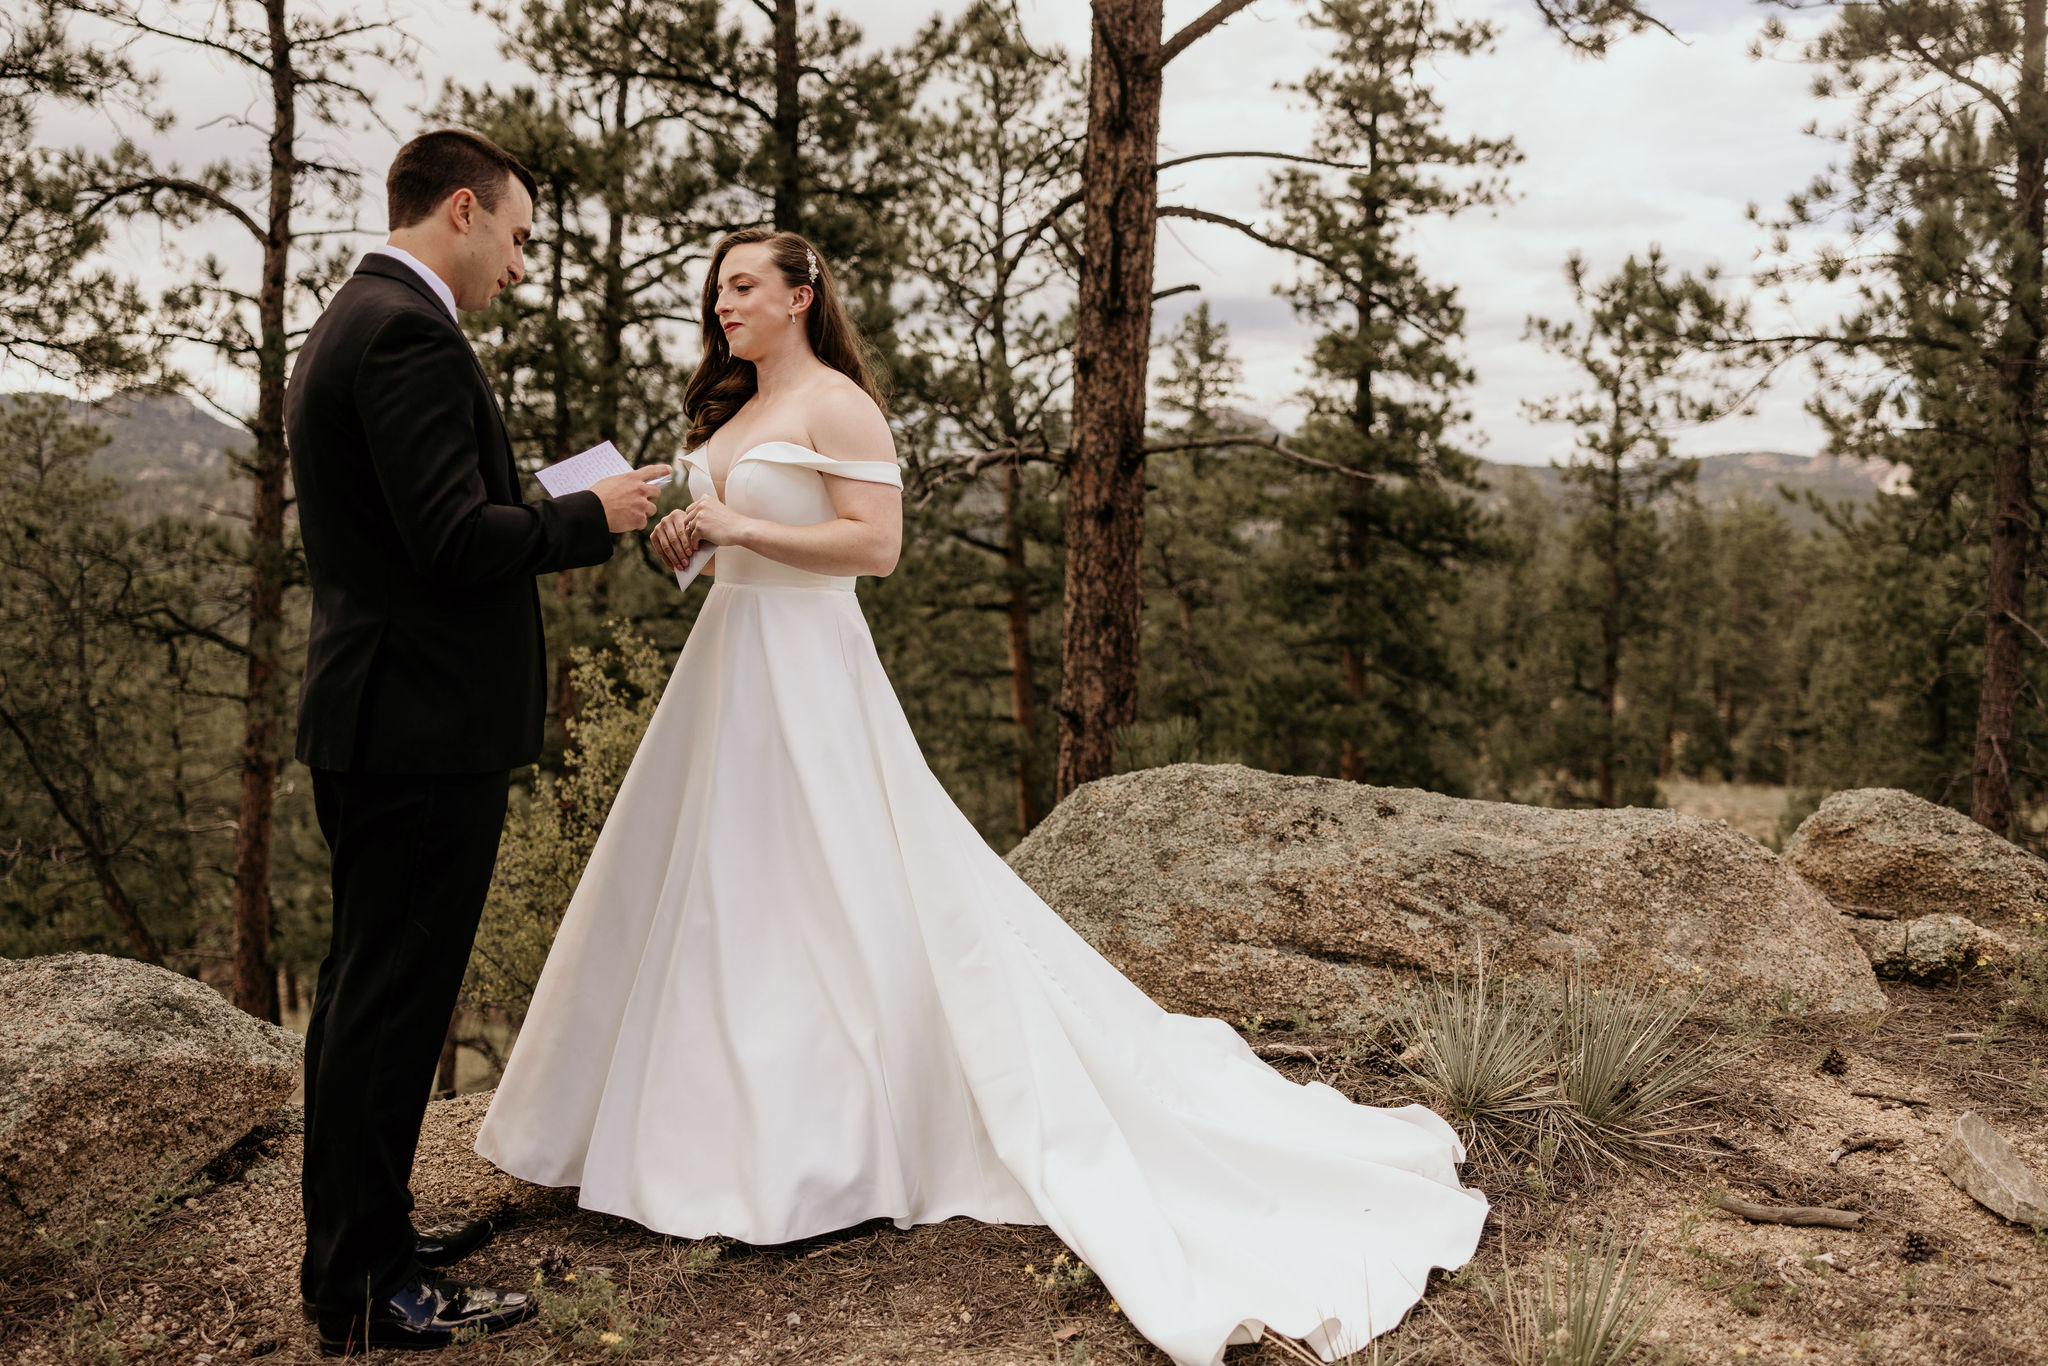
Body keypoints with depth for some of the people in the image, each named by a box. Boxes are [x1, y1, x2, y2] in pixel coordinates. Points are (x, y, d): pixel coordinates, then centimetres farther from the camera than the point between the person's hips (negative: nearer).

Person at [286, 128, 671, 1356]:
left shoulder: (349, 323, 18)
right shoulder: (412, 332, -16)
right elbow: (453, 538, -23)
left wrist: (543, 517, 15)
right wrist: (591, 515, -9)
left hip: (372, 719, 11)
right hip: (428, 725, -11)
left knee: (371, 990, 19)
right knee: (394, 1001, -2)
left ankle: (361, 1231, 33)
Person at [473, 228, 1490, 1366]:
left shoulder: (837, 405, -9)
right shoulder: (731, 409, 16)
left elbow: (876, 542, -19)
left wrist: (741, 528, -19)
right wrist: (688, 540, 1)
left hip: (807, 669, -9)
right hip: (730, 656, 9)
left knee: (825, 899, -3)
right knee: (715, 892, 11)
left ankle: (827, 1144, 8)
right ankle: (719, 1114, 25)